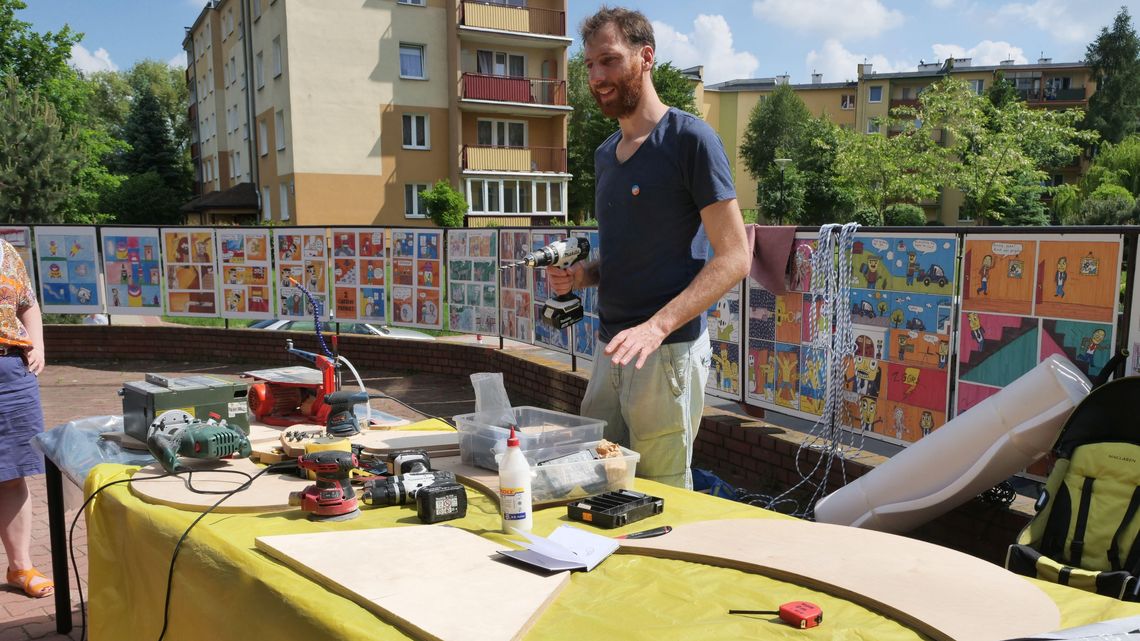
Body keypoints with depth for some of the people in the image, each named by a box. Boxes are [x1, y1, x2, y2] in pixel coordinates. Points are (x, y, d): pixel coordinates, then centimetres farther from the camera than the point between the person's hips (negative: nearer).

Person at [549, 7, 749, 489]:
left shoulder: (690, 138, -8)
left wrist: (657, 326, -24)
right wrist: (582, 274, 4)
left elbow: (734, 256, -12)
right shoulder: (605, 153, 16)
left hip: (668, 352, -7)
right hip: (611, 348, 7)